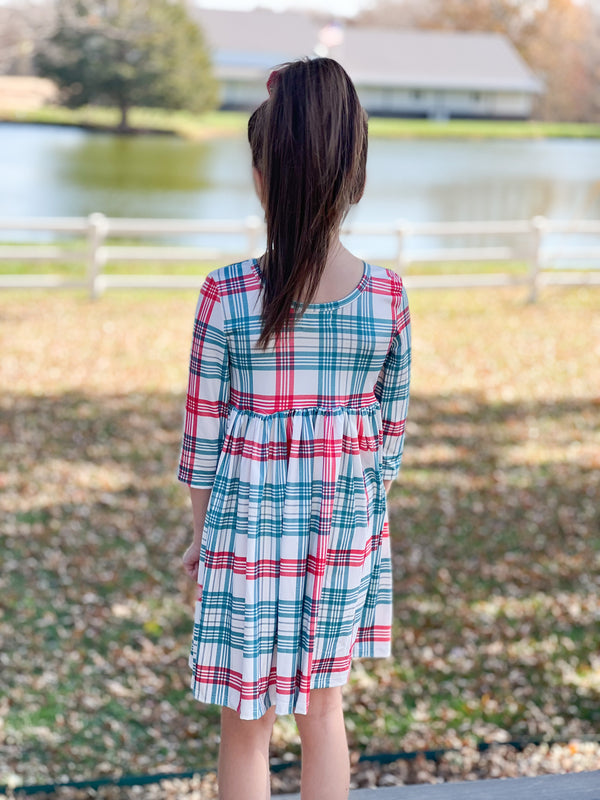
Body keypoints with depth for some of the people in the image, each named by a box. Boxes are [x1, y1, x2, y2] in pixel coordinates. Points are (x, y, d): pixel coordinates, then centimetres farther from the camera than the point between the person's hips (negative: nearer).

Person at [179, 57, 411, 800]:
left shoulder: (227, 296, -16)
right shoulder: (388, 298, -9)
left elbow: (203, 435, -7)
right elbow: (391, 431, 1)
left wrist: (202, 531, 7)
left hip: (250, 526, -3)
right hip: (348, 530, 3)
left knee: (245, 727, 12)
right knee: (324, 709, 20)